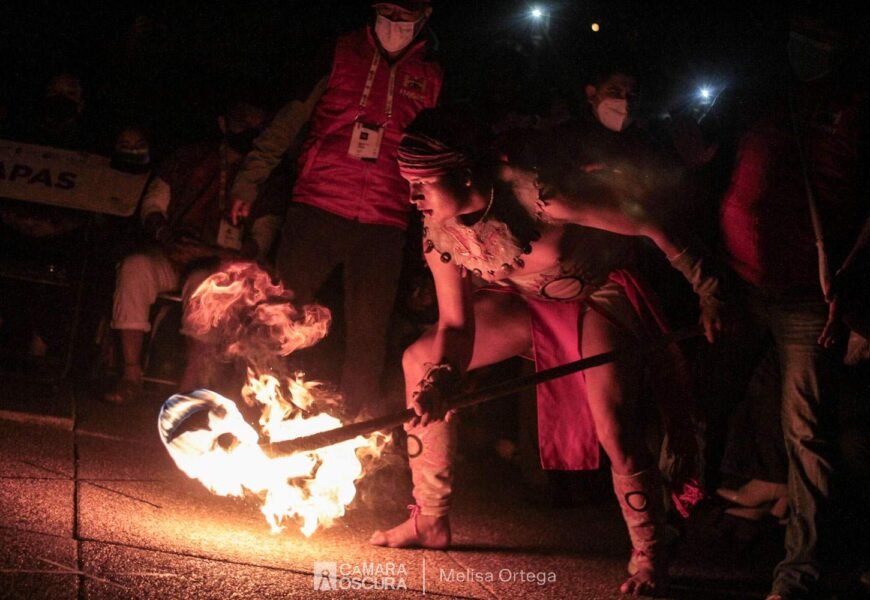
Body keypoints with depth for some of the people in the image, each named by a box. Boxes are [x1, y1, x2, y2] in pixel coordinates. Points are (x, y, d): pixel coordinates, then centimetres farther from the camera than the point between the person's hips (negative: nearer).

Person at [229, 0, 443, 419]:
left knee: (368, 337, 3)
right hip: (317, 209, -1)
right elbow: (288, 120, 6)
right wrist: (249, 180, 0)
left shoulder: (431, 77, 10)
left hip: (384, 223, 1)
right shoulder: (339, 55, 6)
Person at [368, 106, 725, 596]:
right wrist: (442, 375, -29)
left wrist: (704, 285, -22)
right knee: (420, 362, 0)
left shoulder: (538, 195, -37)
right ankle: (431, 520, 11)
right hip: (528, 302, 7)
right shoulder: (440, 236, -16)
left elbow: (648, 224, -28)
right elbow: (456, 324, -8)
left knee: (618, 435, -24)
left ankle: (651, 559, 0)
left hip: (599, 298, -6)